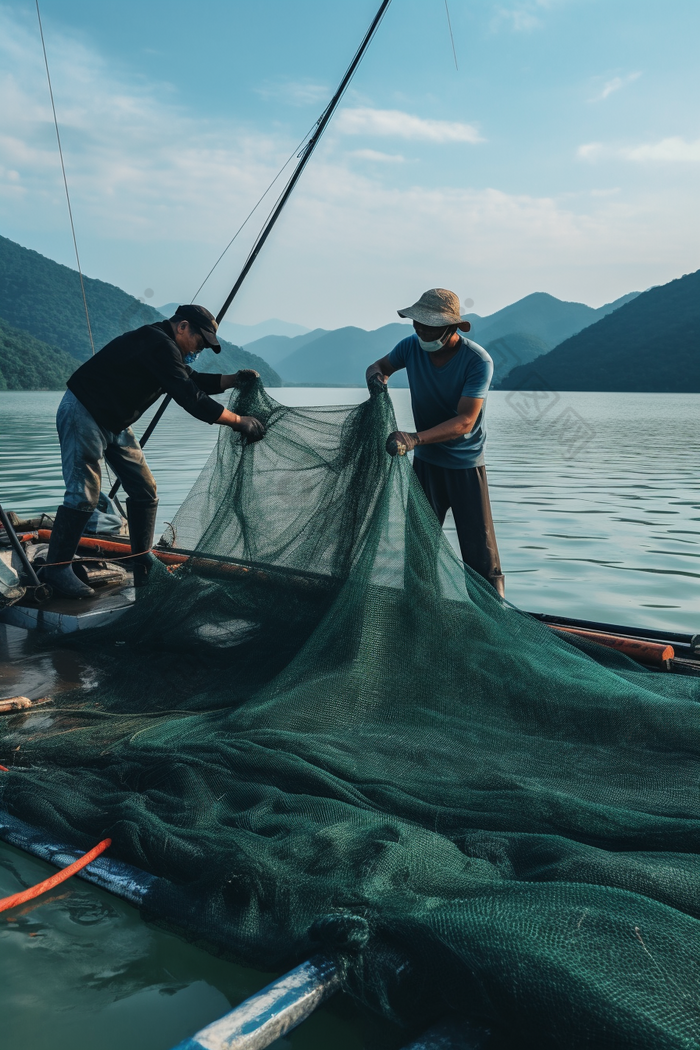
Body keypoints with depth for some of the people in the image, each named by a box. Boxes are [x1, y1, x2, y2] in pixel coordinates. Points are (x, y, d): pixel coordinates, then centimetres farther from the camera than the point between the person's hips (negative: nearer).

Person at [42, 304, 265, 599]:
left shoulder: (163, 346, 9)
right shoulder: (159, 345, -24)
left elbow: (193, 381, 20)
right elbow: (190, 399, -28)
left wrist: (234, 380, 7)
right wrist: (239, 421, -23)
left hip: (114, 423, 11)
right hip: (83, 413, -11)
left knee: (144, 490, 6)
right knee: (84, 494, -12)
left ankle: (144, 566, 14)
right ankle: (56, 568, 1)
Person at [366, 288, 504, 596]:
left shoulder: (477, 361, -23)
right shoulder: (411, 346, -8)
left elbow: (465, 421, -29)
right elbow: (380, 365, 12)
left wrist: (415, 439, -42)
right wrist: (375, 374, -14)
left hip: (466, 466, -4)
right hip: (425, 460, 5)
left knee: (479, 546, -4)